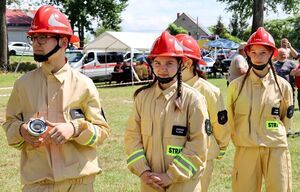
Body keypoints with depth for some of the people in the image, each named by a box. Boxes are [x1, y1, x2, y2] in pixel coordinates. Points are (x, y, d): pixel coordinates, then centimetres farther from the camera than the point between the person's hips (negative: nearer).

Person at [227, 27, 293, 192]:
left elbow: (286, 119, 12)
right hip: (245, 150, 0)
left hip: (276, 149, 0)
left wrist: (273, 138, 11)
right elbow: (229, 118, 10)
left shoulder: (283, 86, 2)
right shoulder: (236, 85, 0)